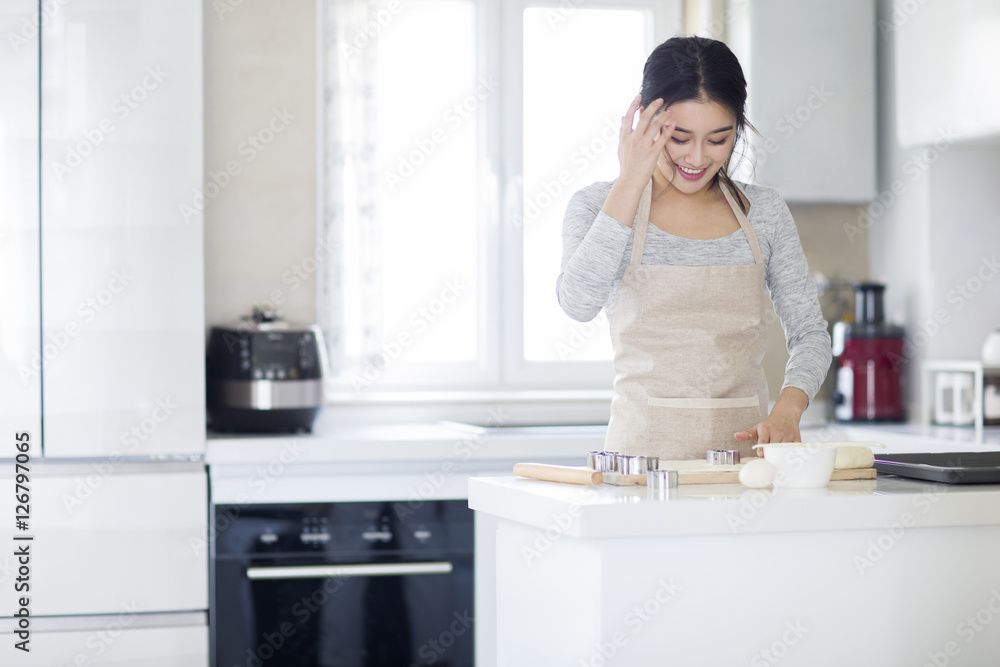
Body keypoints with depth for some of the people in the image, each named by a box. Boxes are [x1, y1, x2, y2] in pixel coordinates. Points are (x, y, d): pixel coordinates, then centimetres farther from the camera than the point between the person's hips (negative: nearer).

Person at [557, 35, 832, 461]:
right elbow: (578, 302, -16)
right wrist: (630, 182, -14)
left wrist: (786, 410, -8)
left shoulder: (764, 212, 10)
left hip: (745, 446, 2)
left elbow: (809, 333, 11)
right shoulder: (597, 206, 2)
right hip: (643, 449, -2)